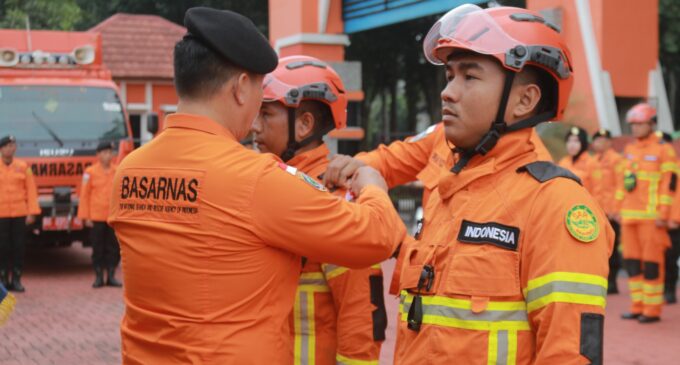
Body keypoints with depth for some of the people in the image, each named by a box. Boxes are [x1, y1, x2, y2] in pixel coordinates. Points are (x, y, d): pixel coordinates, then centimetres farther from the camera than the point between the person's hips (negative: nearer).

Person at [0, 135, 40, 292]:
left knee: (19, 247, 2)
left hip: (20, 214, 1)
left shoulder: (23, 167, 4)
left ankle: (16, 279, 10)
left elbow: (31, 191, 3)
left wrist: (31, 213, -2)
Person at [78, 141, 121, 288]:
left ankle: (111, 276, 14)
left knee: (114, 248, 4)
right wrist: (86, 217, -4)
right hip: (96, 217, -2)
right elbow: (84, 195, 0)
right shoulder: (90, 172, -1)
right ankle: (98, 277, 12)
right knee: (98, 248, 4)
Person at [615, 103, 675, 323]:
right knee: (631, 261, 7)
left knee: (651, 263, -3)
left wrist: (663, 214, -14)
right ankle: (638, 306, 16)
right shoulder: (629, 150, 15)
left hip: (651, 217, -6)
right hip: (629, 216, 6)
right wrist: (619, 209, 15)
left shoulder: (663, 150, -5)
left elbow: (668, 183, -9)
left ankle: (653, 310, 4)